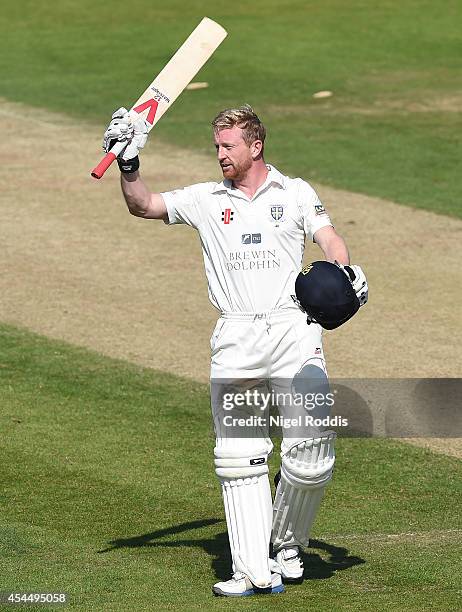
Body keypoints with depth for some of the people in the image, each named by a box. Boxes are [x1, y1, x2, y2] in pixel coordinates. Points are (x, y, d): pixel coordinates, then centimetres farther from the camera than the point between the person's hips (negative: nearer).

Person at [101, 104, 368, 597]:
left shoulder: (295, 193, 12)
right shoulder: (205, 200, 16)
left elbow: (329, 240, 0)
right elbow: (142, 205, 11)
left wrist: (343, 275, -20)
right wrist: (129, 162, -6)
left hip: (293, 330, -2)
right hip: (235, 341, 2)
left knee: (310, 450, -13)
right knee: (239, 459, -5)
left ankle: (286, 544, 11)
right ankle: (256, 571, -4)